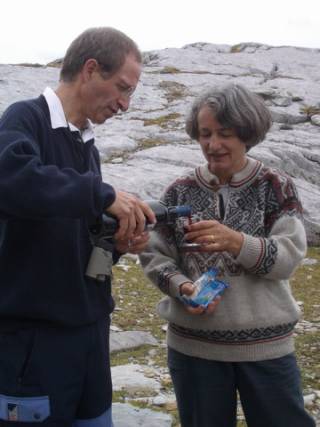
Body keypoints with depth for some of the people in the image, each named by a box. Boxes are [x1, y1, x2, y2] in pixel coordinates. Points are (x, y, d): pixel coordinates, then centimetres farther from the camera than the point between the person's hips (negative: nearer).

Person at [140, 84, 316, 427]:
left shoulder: (275, 186, -4)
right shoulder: (180, 191, 1)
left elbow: (289, 256, -14)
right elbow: (153, 255, 1)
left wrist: (235, 241, -31)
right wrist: (181, 287, -19)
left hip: (265, 345, -1)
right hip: (193, 346, 1)